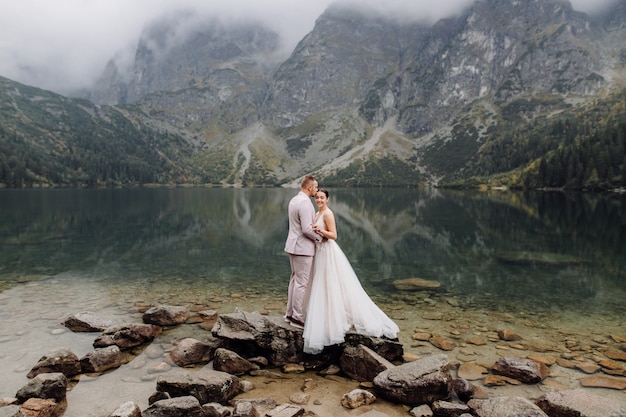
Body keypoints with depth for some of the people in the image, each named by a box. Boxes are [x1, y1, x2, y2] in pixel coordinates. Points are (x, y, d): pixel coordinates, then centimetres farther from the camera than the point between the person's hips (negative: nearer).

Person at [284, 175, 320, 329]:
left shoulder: (294, 200, 12)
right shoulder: (305, 203, -20)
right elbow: (307, 229, -23)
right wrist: (320, 237, -7)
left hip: (294, 245, 10)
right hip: (303, 248, -10)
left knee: (295, 279, 16)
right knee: (301, 283, -1)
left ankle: (290, 313, 24)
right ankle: (297, 317, 7)